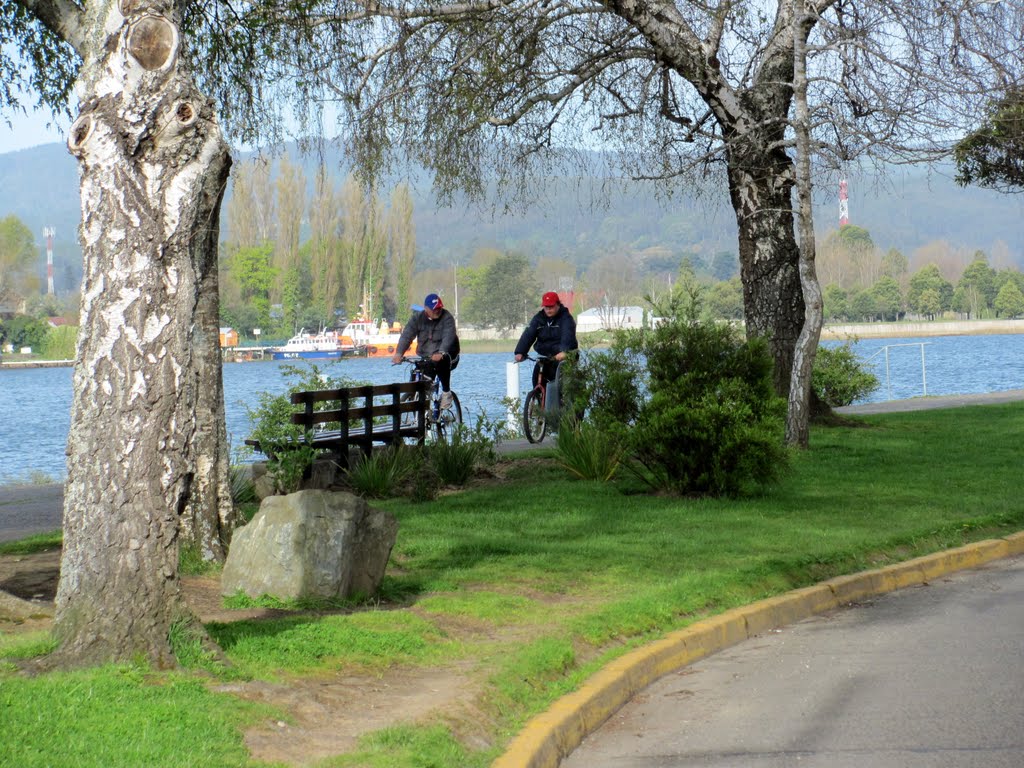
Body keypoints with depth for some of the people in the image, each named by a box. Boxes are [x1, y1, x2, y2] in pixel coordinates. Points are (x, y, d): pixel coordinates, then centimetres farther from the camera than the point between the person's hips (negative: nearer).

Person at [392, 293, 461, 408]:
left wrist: (441, 353, -47)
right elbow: (407, 335, -13)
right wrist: (399, 353, -31)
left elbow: (448, 337, -28)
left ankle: (446, 393, -17)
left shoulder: (446, 318, -12)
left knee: (441, 363, -37)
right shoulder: (418, 318, -2)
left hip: (446, 355, -3)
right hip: (427, 357, 3)